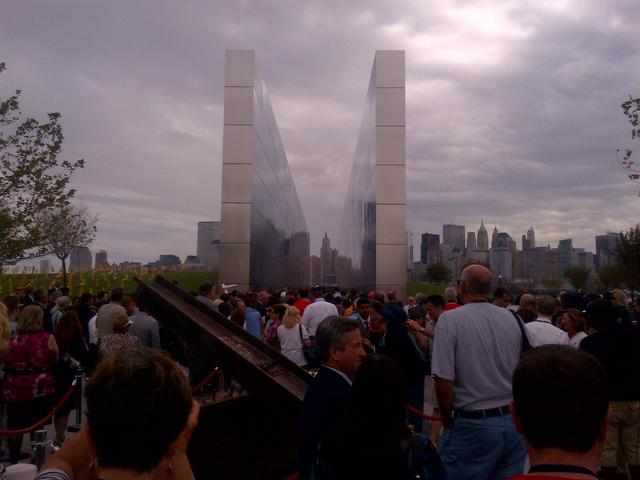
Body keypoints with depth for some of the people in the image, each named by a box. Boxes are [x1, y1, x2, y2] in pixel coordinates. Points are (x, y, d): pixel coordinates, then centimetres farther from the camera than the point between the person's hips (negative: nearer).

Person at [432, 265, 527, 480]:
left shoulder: (450, 319, -12)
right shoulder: (513, 319, 3)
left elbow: (444, 381, -16)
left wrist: (448, 422, -2)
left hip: (472, 424, -5)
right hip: (513, 421, 5)